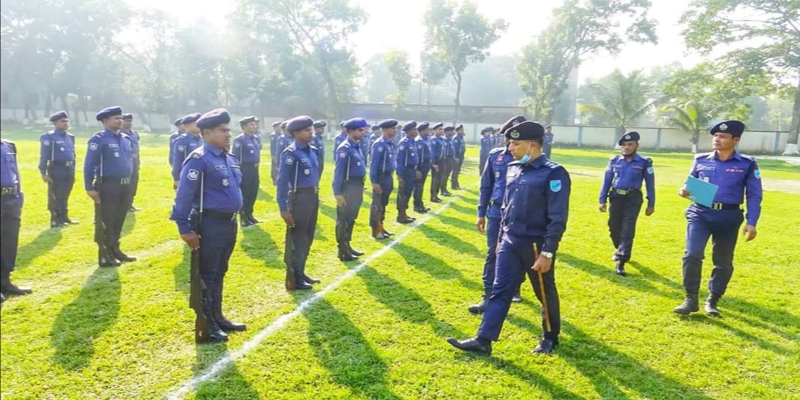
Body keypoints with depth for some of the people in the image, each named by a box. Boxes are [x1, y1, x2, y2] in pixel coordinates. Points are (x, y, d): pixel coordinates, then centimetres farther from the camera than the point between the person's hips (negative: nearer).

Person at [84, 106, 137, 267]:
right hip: (107, 186, -7)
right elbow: (89, 165, -12)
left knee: (118, 221, 16)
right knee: (105, 223, 1)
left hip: (125, 186, 7)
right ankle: (104, 256, 9)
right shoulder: (98, 140, -9)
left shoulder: (126, 139, 12)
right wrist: (89, 188, -16)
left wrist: (130, 184, 18)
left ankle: (115, 250, 28)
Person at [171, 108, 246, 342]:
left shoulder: (229, 159, 11)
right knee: (206, 276, 3)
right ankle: (206, 325, 14)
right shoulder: (199, 159, -15)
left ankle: (217, 317, 31)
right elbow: (184, 196, -18)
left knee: (219, 273, 18)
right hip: (210, 224, -9)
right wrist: (185, 229, -20)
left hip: (229, 222, 9)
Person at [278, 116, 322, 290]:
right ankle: (294, 279, 14)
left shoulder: (312, 151, 8)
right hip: (299, 199, -8)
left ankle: (301, 273, 31)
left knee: (307, 239, 17)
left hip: (313, 197, 8)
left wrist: (315, 197, 15)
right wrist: (284, 209, -20)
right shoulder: (290, 153, -15)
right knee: (296, 240, 3)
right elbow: (282, 183, -17)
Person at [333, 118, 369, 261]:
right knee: (343, 220, 1)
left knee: (351, 219, 17)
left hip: (357, 186, 9)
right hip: (348, 187, -9)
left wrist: (361, 188, 16)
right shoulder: (344, 148, -17)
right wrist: (337, 193, -23)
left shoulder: (358, 146, 11)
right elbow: (338, 172, -20)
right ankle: (343, 251, 9)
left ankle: (347, 246, 29)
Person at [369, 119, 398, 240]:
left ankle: (380, 227, 27)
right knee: (377, 205, 1)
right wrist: (374, 182, -22)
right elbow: (373, 164, -19)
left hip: (388, 177, 9)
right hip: (381, 178, -9)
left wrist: (391, 178, 14)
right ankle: (375, 230, 9)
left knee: (384, 204, 16)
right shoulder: (379, 145, -17)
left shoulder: (391, 144, 10)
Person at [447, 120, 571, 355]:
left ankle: (551, 338, 33)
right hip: (510, 243, 6)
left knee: (545, 294, 12)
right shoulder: (513, 169, 7)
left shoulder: (553, 173, -16)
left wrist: (547, 253, -20)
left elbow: (558, 219, -18)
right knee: (500, 291, 5)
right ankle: (483, 340, 8)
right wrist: (501, 239, 16)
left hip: (536, 246, -6)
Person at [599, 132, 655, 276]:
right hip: (616, 197, 3)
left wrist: (651, 204, 0)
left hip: (633, 199, -3)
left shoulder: (644, 162, -3)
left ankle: (621, 262, -6)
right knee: (614, 227, 11)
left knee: (628, 230, -7)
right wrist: (602, 200, 3)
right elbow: (607, 180, 7)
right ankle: (620, 249, 40)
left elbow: (650, 184, 1)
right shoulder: (615, 160, 4)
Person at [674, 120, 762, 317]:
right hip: (700, 214, 0)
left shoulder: (747, 164, 0)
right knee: (692, 254, -15)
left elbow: (754, 195, 1)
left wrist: (751, 223, -6)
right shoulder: (701, 160, 5)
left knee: (723, 262, 9)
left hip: (729, 217, 0)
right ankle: (691, 299, -3)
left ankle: (712, 300, 26)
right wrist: (685, 191, -9)